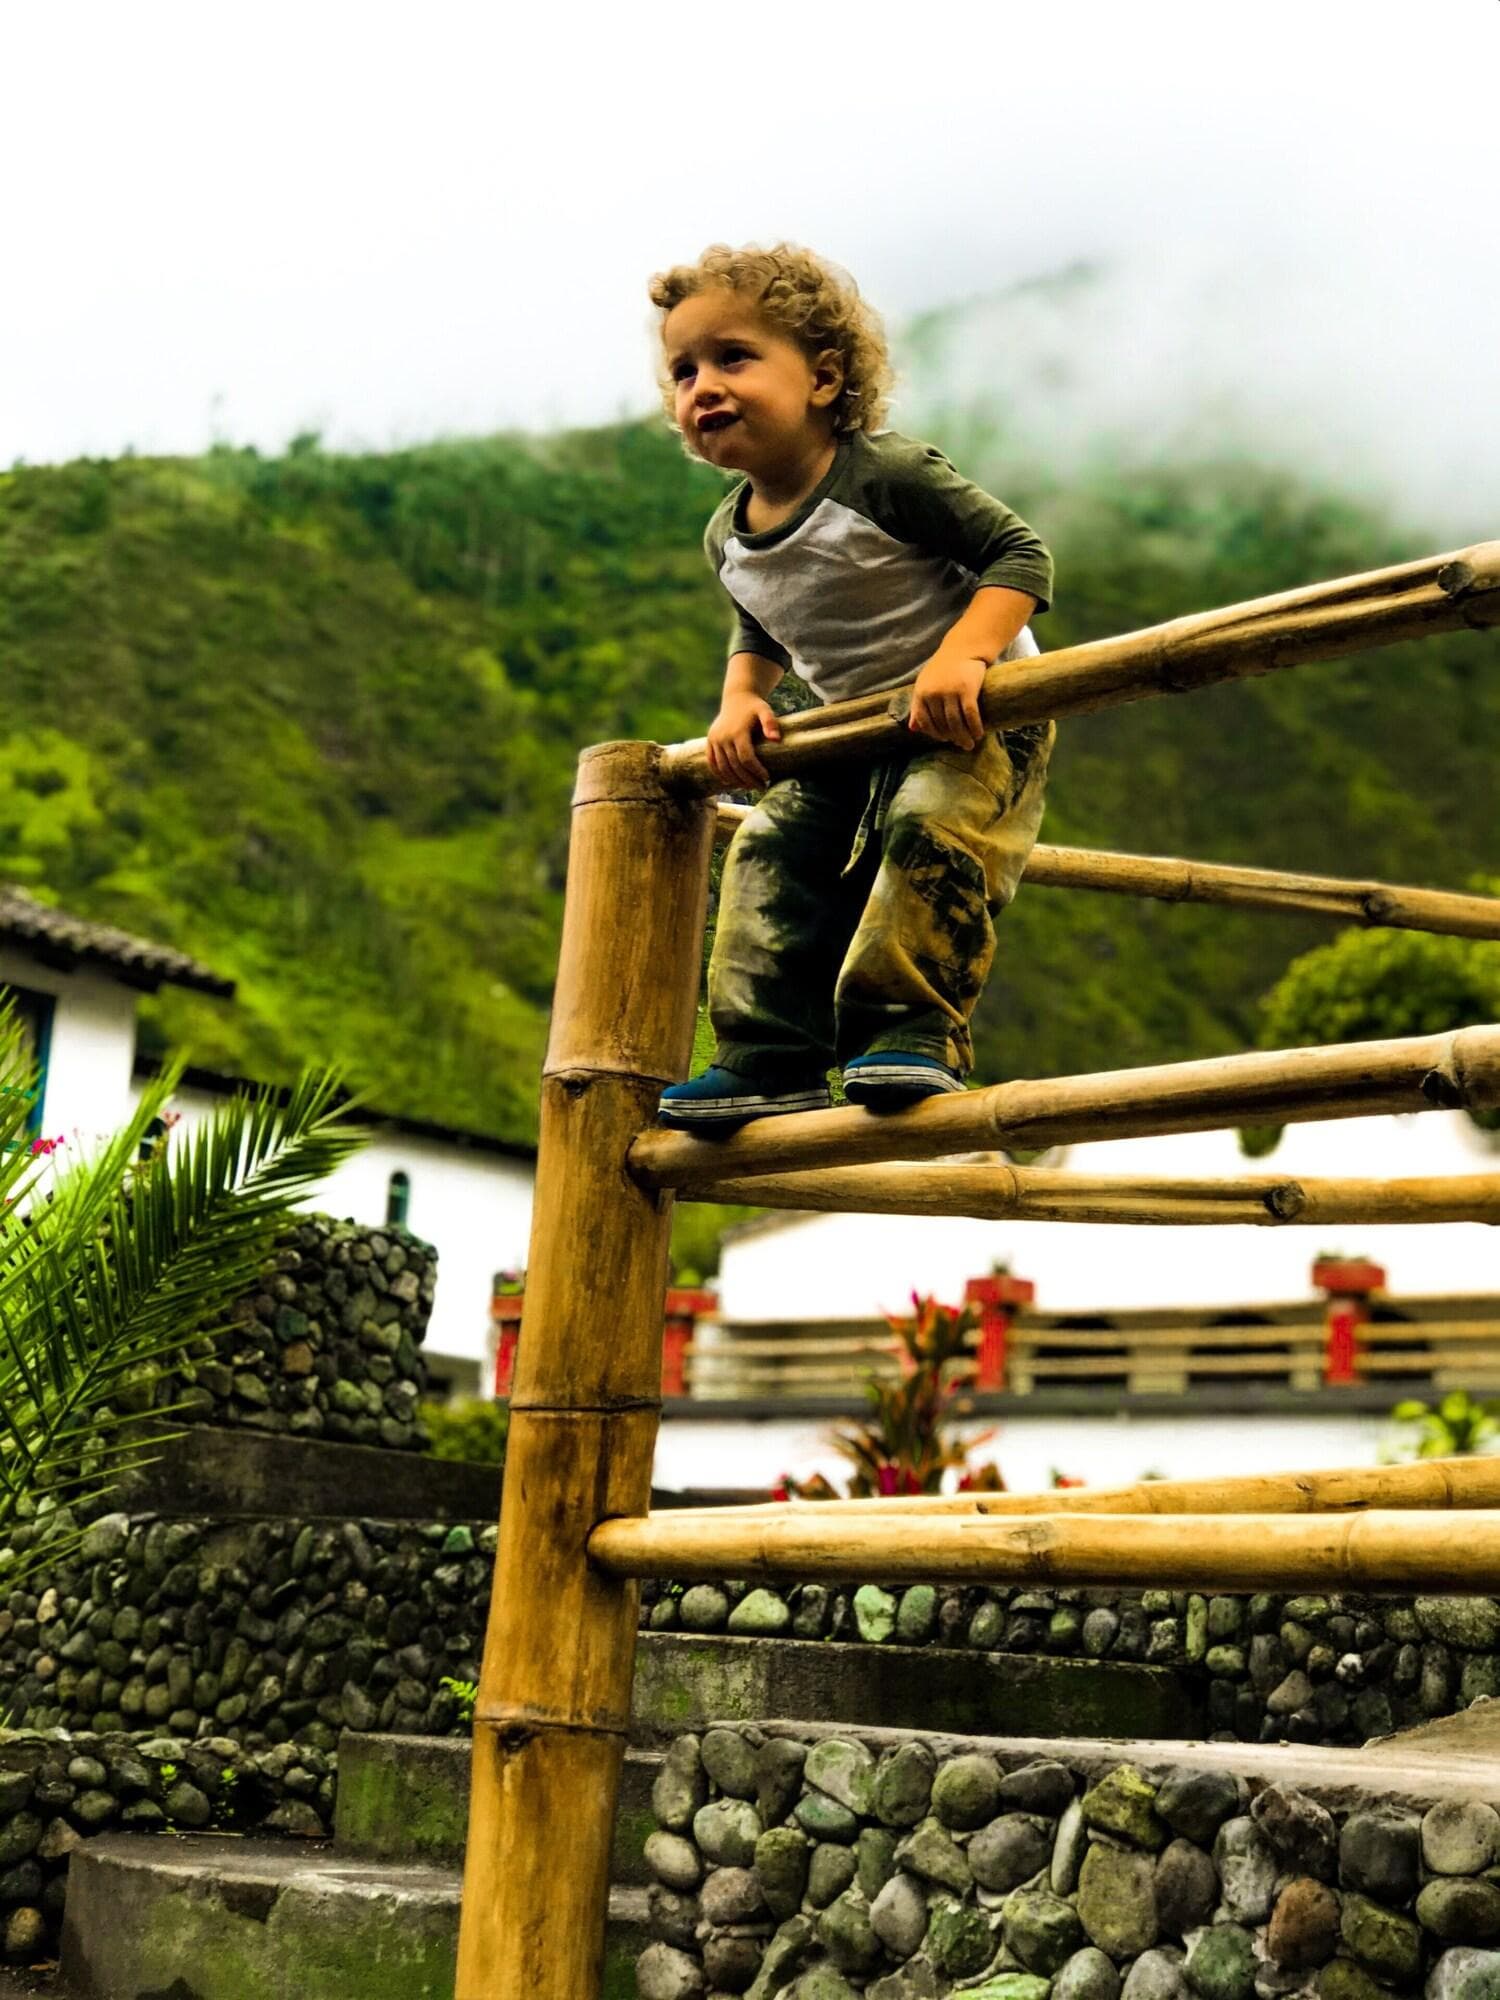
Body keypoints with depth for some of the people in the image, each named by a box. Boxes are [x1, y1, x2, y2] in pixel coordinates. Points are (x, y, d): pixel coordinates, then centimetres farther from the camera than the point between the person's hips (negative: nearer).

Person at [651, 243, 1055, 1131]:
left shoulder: (888, 475, -23)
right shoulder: (730, 539, 1)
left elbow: (1020, 553, -23)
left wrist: (960, 656, -37)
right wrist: (740, 697, 0)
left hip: (977, 718, -7)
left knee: (932, 826, -32)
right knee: (774, 854, -4)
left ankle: (914, 1029, -22)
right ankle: (771, 1063, 1)